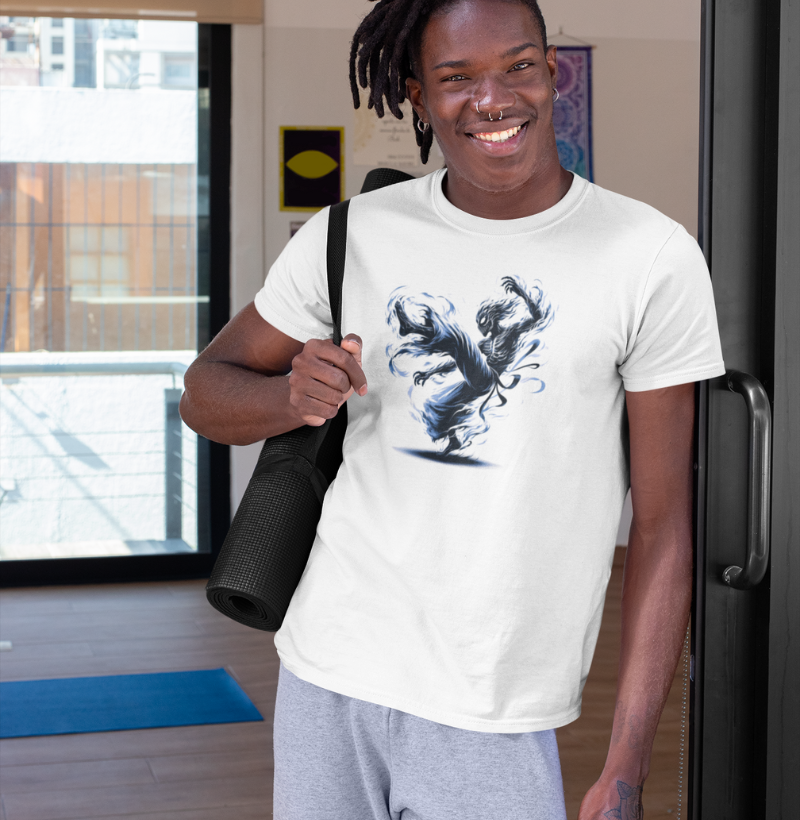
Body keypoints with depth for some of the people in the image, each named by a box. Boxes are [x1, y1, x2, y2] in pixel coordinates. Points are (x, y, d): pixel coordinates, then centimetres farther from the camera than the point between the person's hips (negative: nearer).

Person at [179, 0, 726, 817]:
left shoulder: (652, 259, -6)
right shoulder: (350, 236, 2)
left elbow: (662, 528, -5)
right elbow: (205, 392, 12)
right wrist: (295, 396, -12)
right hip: (329, 683, 3)